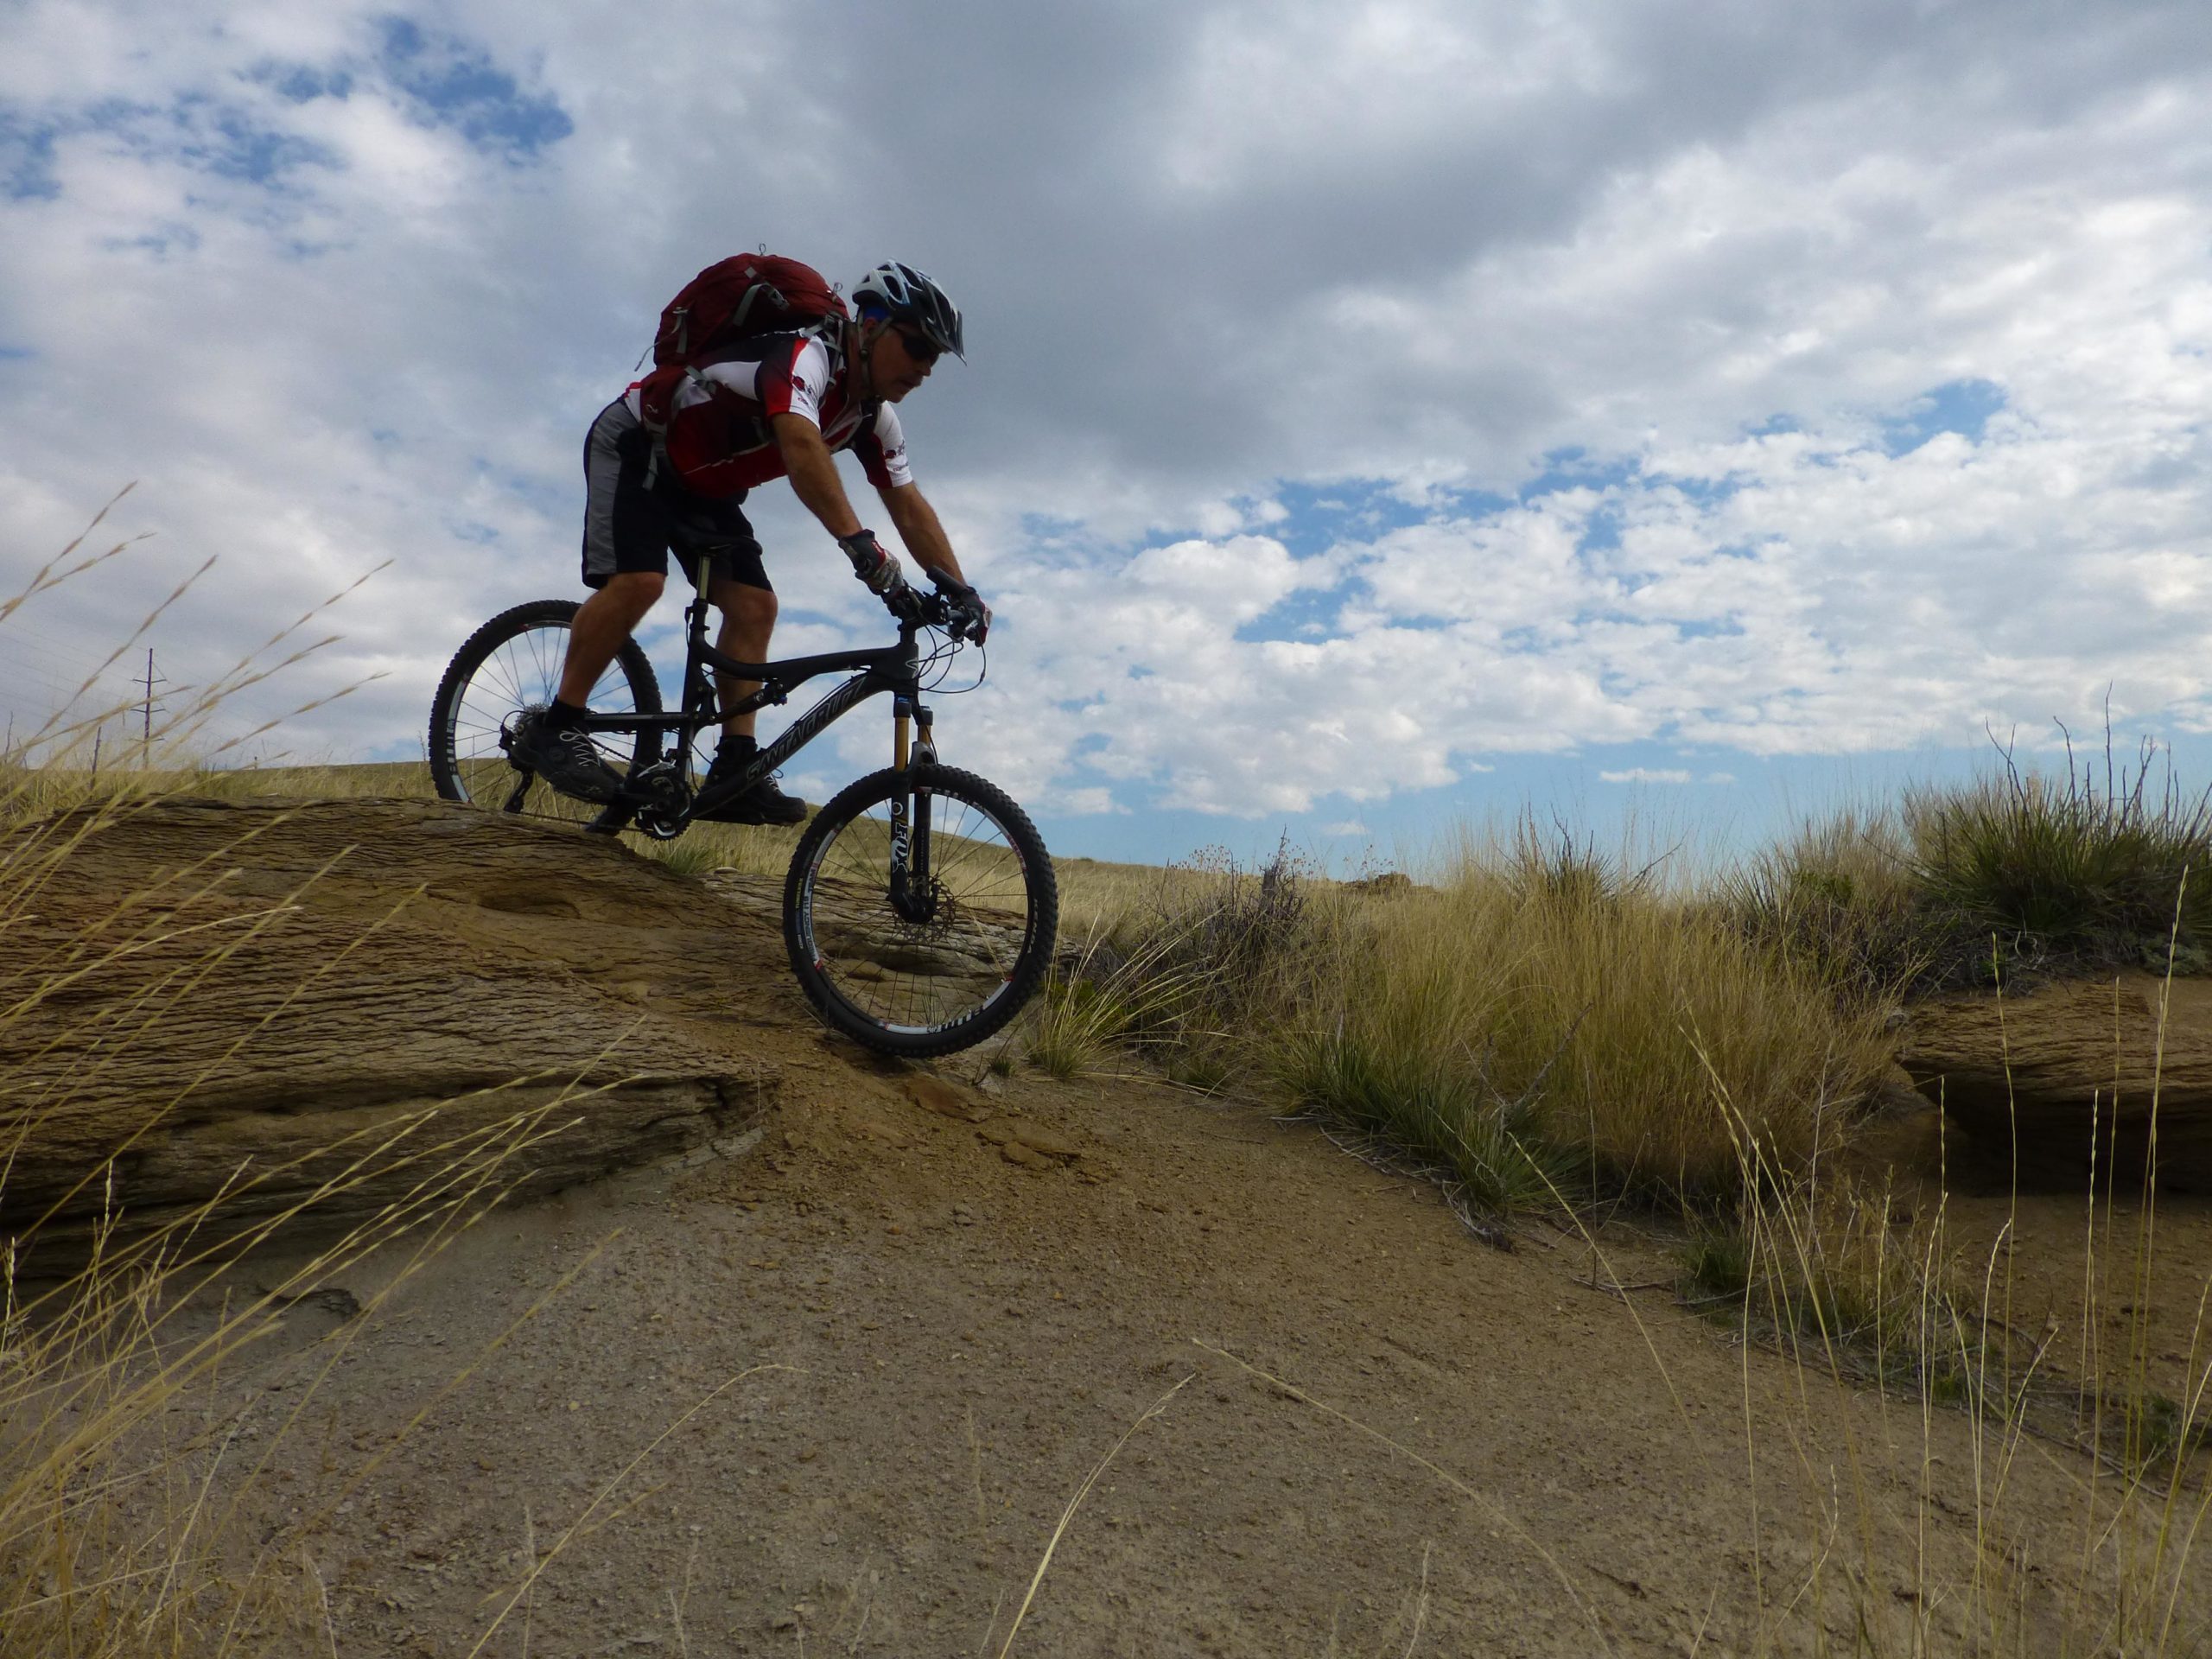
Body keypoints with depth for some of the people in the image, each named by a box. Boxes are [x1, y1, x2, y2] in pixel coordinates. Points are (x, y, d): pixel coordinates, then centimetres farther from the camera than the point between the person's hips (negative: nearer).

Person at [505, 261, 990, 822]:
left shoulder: (875, 417, -5)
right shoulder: (806, 357, -31)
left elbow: (909, 506, -6)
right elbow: (802, 447, -49)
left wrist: (960, 590, -16)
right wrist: (863, 548, -61)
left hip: (703, 485, 8)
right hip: (635, 446, -8)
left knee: (755, 607, -8)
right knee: (638, 581, -27)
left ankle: (735, 771, -7)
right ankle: (550, 729, -14)